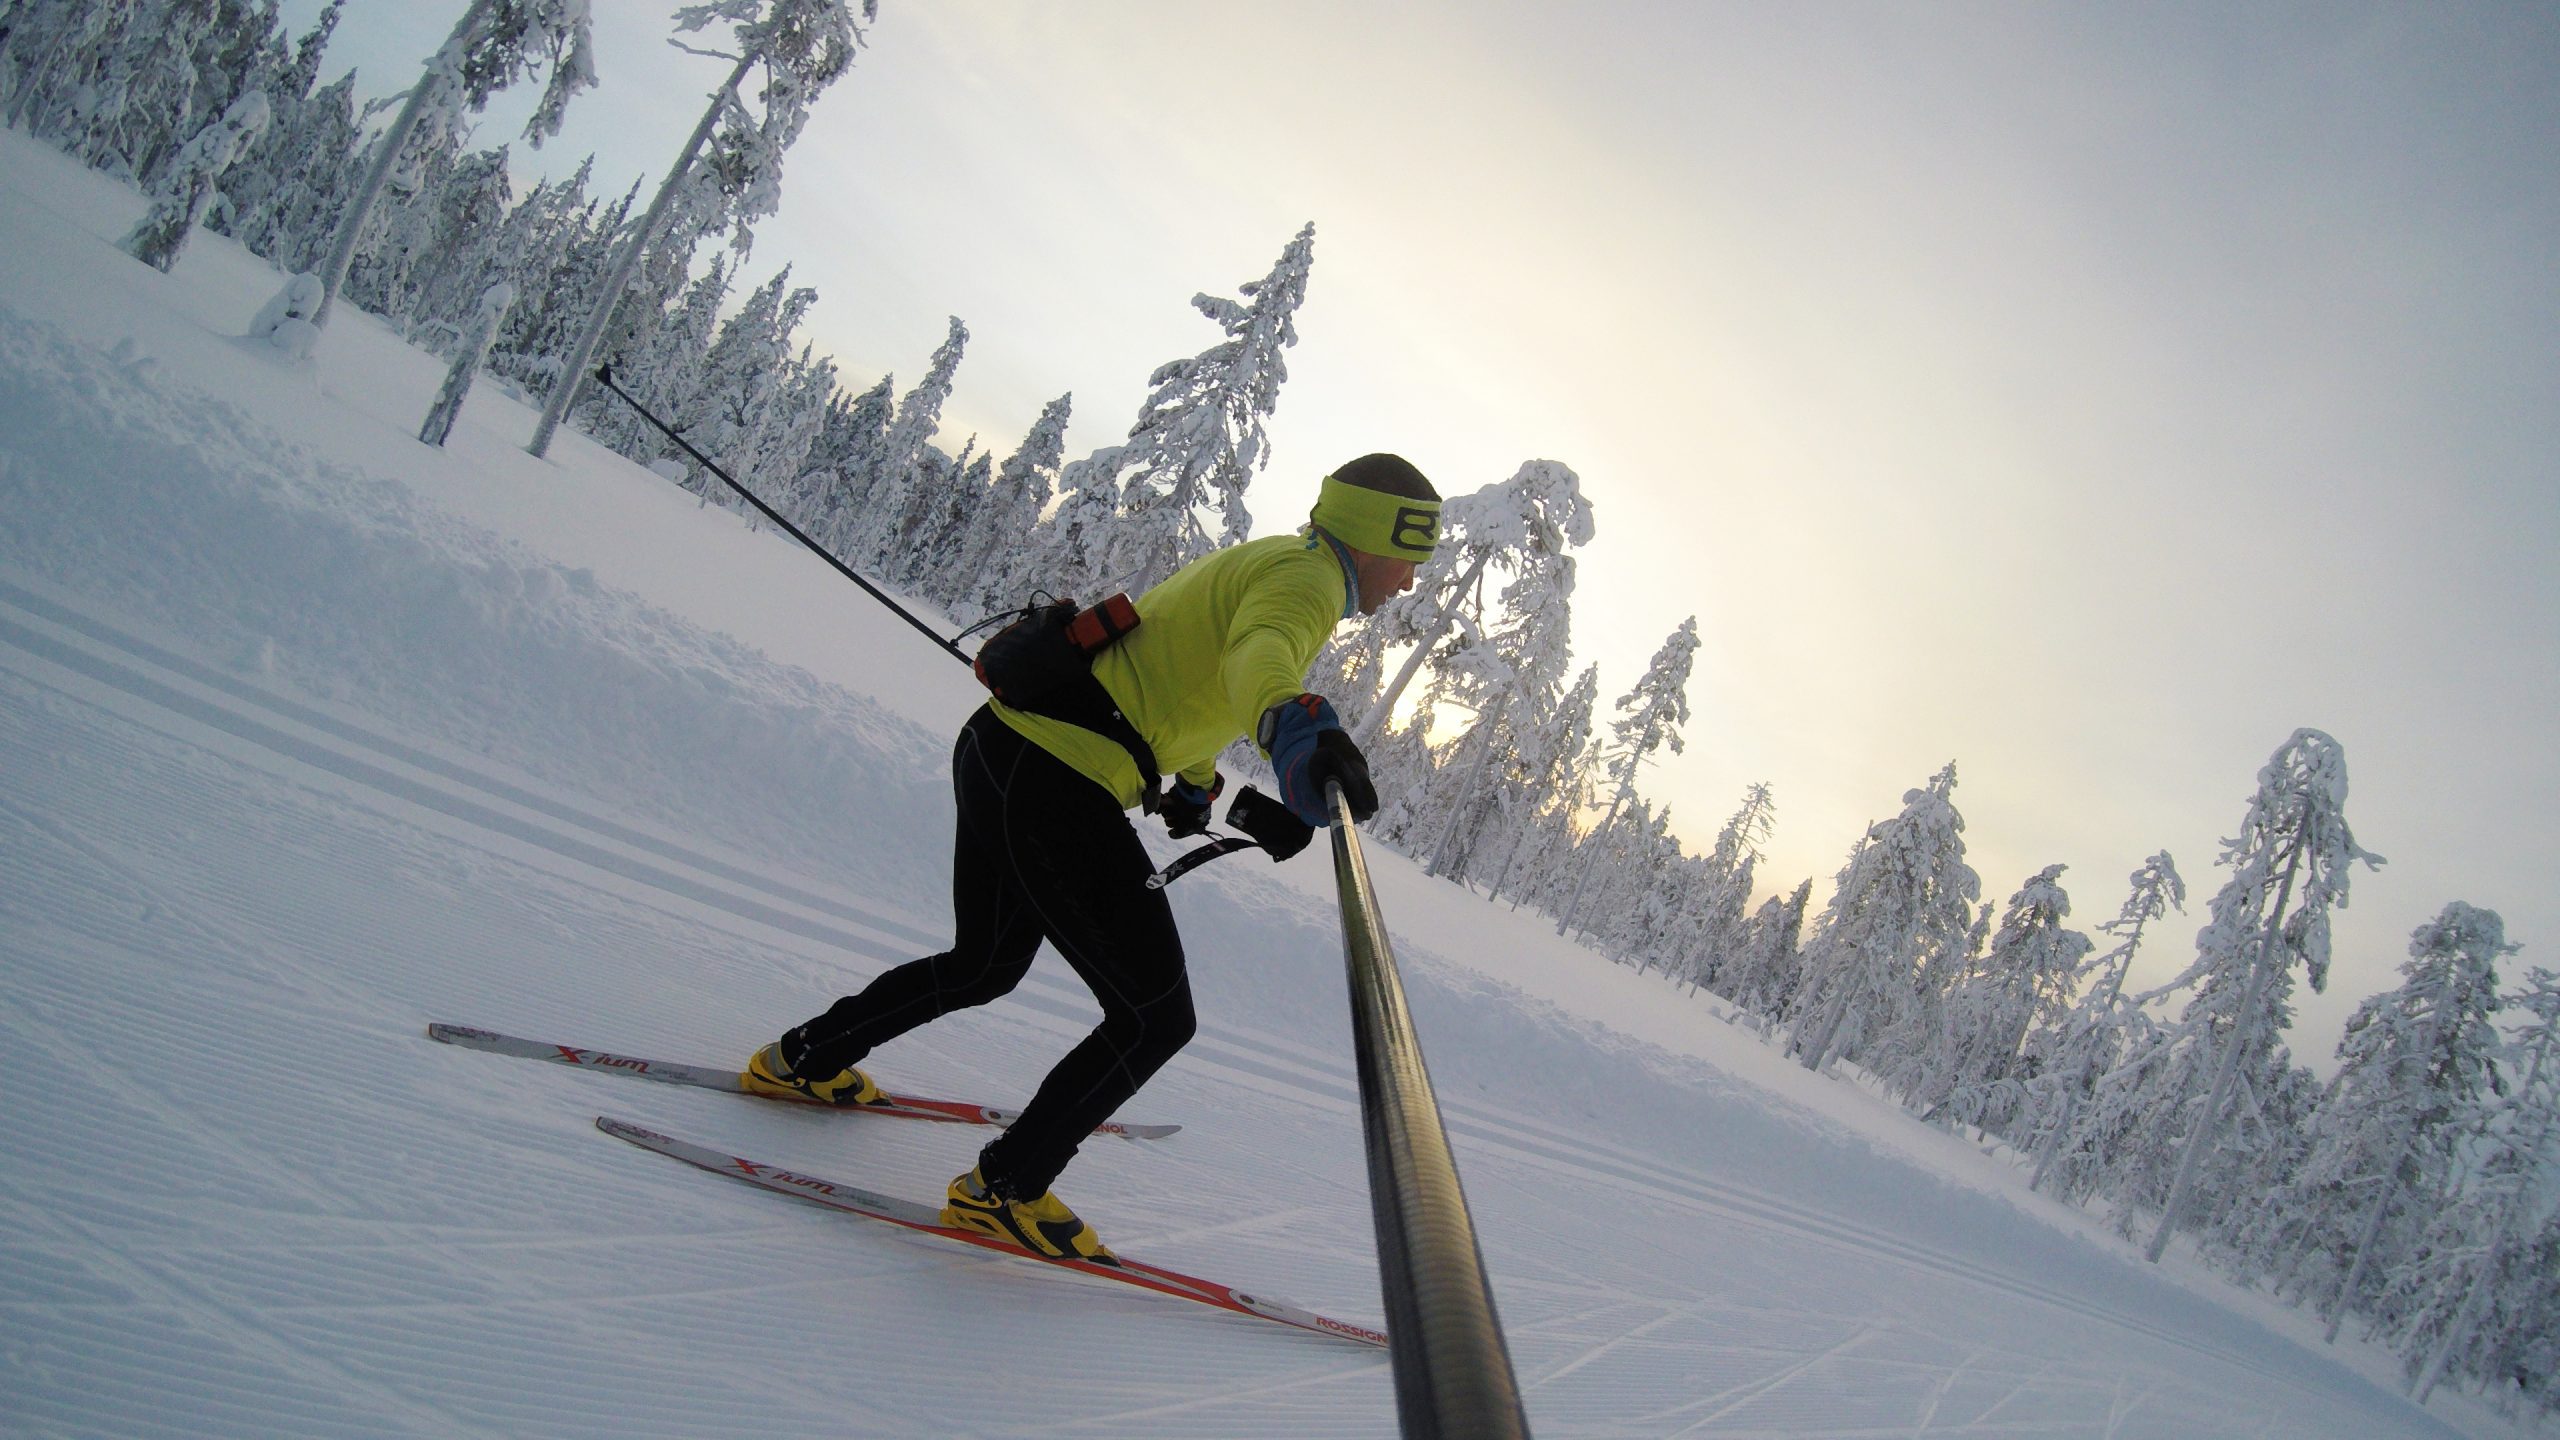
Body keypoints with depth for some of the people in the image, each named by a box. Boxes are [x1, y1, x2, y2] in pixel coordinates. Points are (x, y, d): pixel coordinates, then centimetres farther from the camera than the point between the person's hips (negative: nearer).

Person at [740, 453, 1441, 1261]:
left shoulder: (1254, 561, 20)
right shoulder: (1307, 577, -10)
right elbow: (1258, 656, -35)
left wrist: (1197, 788, 30)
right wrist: (1297, 728, -55)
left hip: (997, 749, 10)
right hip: (1056, 792, -10)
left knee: (986, 965, 31)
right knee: (1157, 1015, 0)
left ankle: (803, 1060, 45)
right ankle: (1004, 1188, 10)